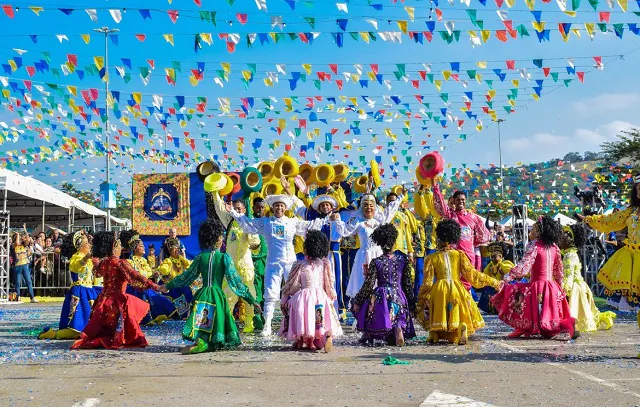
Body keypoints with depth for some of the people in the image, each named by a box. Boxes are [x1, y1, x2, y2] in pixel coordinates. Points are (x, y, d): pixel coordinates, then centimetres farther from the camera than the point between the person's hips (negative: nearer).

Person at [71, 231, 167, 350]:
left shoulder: (103, 263, 5)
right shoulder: (121, 263, -16)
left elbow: (97, 272, 28)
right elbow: (136, 277, -22)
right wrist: (155, 286, -21)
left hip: (103, 299, 8)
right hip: (117, 301, -7)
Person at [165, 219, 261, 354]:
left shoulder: (201, 257, 4)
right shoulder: (224, 257, -4)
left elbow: (186, 276, 12)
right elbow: (235, 280, -5)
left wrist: (168, 285, 28)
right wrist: (251, 300, -2)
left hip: (202, 295, 3)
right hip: (217, 295, -3)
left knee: (203, 326, 12)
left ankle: (200, 342, -19)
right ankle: (205, 344, -28)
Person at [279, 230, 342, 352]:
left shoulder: (300, 265, -2)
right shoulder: (325, 264, 4)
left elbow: (291, 284, 3)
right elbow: (329, 283, 7)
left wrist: (283, 300, 14)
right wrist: (331, 298, 21)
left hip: (303, 295, -2)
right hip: (321, 296, 2)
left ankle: (299, 340, 14)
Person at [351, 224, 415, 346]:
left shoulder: (376, 262, -6)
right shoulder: (403, 259, 1)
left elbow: (368, 285, -5)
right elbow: (408, 283, 6)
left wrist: (357, 302, 5)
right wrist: (411, 303, 15)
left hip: (380, 297, -2)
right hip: (399, 298, 3)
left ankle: (367, 333, 8)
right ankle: (398, 328, -25)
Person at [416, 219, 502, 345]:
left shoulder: (431, 258, 1)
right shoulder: (460, 255, 3)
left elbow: (427, 282, -1)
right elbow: (472, 275, -1)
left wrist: (420, 298, 11)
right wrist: (494, 282, 6)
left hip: (439, 292, -1)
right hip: (457, 291, 1)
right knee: (462, 316, 19)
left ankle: (434, 333, -3)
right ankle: (462, 326, -17)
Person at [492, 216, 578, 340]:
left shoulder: (534, 246, -11)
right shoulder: (554, 247, 8)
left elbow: (522, 267, -20)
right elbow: (559, 271, 16)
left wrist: (507, 277, -19)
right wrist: (560, 286, 28)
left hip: (537, 286, -7)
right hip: (552, 287, 7)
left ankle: (523, 329, -9)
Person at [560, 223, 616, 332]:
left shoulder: (569, 256, -18)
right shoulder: (572, 254, 12)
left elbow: (569, 275, -22)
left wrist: (565, 288, -22)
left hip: (574, 288, -10)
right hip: (579, 286, 10)